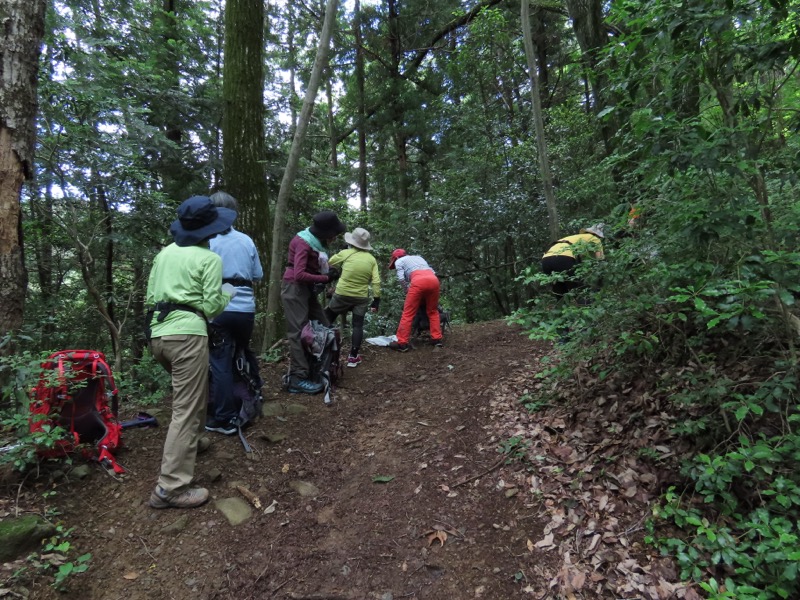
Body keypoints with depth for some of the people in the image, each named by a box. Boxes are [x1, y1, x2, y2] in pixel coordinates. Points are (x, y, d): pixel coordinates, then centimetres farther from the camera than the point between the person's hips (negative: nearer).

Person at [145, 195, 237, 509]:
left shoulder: (164, 252, 17)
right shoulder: (209, 258, -3)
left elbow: (150, 296, 18)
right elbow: (211, 307, -5)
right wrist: (226, 293, 14)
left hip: (158, 333, 8)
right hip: (187, 334, -8)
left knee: (193, 395, 28)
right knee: (187, 409, -6)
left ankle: (187, 443, 42)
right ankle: (171, 488, -5)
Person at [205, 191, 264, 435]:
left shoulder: (207, 241, -6)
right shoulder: (247, 240, 4)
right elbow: (258, 275, 9)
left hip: (219, 309, -4)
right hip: (246, 307, 4)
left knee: (220, 363, 2)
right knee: (244, 351, 26)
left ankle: (226, 419, 6)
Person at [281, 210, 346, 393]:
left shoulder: (316, 241, 10)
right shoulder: (303, 243, -18)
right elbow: (299, 275, -25)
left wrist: (328, 271, -5)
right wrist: (325, 278, -17)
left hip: (307, 288, 9)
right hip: (294, 288, -9)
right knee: (299, 332, -10)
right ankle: (298, 379, -8)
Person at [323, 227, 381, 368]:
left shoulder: (345, 253, -6)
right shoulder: (371, 259, 1)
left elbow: (330, 263, 11)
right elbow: (376, 282, -3)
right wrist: (376, 300, 1)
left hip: (342, 295, -1)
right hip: (361, 298, 2)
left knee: (327, 319, 18)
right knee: (358, 326, 9)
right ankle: (353, 357, 10)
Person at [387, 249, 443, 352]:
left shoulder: (399, 261, 23)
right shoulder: (419, 257, 39)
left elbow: (401, 278, 6)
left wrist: (407, 290, 20)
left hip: (418, 280, -5)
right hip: (434, 279, 5)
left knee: (408, 313, 1)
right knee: (433, 311, 20)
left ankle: (402, 343, 0)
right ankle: (437, 339, 19)